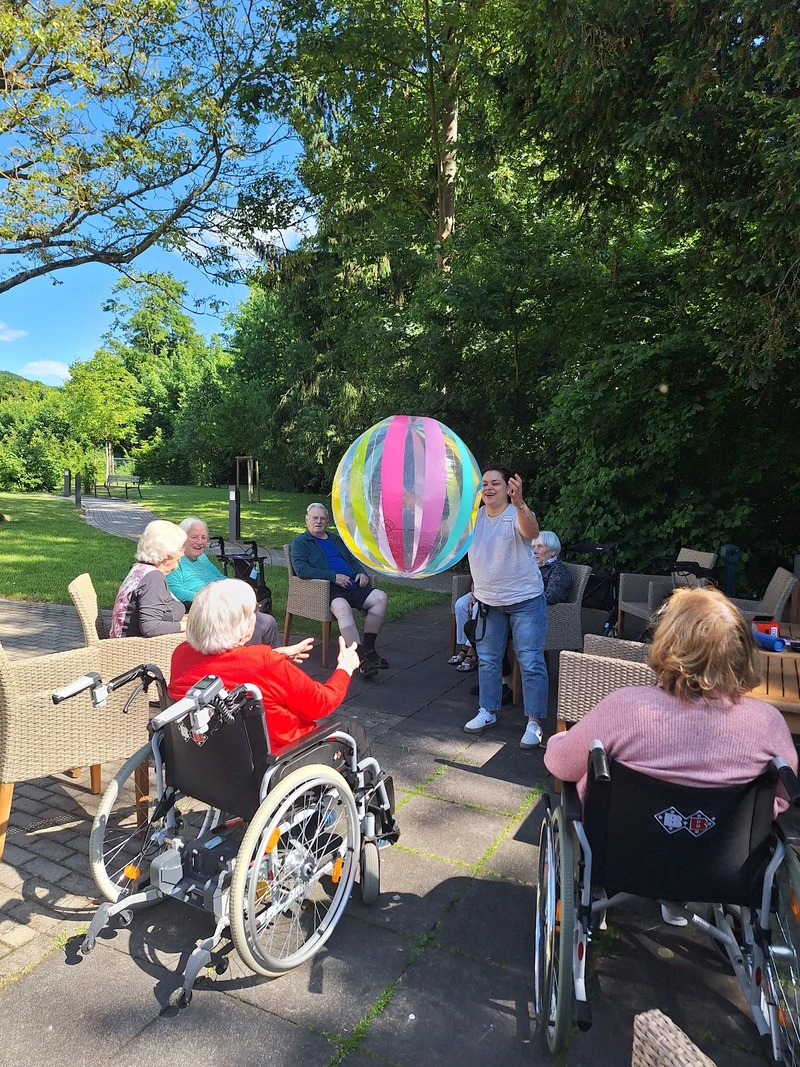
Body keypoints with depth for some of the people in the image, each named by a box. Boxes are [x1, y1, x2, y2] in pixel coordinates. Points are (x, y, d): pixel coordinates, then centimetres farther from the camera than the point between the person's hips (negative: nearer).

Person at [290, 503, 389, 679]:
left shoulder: (336, 539, 28)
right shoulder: (300, 543, 7)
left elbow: (352, 560, 32)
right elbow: (301, 569, -10)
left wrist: (361, 572, 7)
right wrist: (333, 576, -17)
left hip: (352, 586, 7)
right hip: (328, 590, -7)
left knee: (380, 597, -13)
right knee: (342, 607, -38)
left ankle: (368, 649, -8)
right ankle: (361, 659, -37)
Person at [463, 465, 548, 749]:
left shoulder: (516, 515, -18)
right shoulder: (473, 517, -3)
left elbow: (532, 531, -40)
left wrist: (519, 503, -59)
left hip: (525, 600, -5)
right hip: (489, 601, 6)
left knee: (531, 662, -2)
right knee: (487, 659, 15)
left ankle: (533, 722, 9)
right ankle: (488, 712, 31)